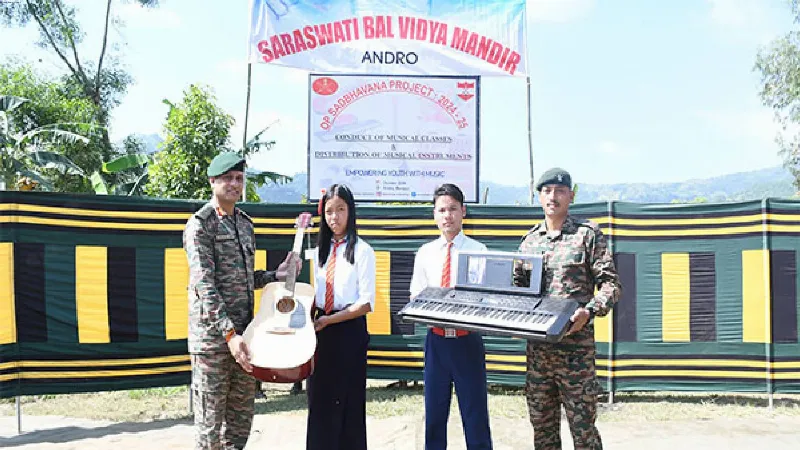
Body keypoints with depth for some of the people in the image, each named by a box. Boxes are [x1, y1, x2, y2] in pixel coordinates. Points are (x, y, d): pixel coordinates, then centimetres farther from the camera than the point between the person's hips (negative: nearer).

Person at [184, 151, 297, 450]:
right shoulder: (200, 224, -8)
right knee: (210, 419, 1)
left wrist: (276, 275, 5)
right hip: (212, 336, -7)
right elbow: (203, 285, -17)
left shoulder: (245, 223, 15)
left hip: (243, 333, 7)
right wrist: (230, 334, -23)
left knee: (242, 417, 14)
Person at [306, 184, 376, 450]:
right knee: (319, 403, 8)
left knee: (347, 403, 3)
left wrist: (328, 320, -16)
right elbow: (316, 295, 14)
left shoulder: (362, 251, -7)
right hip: (321, 332, 5)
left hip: (349, 332, -5)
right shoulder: (321, 250, 11)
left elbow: (366, 303, -13)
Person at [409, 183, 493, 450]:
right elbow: (416, 297, 6)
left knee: (475, 412, 4)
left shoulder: (478, 251, -3)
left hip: (467, 340, -3)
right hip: (436, 340, 3)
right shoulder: (425, 253, 7)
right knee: (434, 413, 12)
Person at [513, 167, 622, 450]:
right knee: (542, 424, 12)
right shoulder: (530, 240, 13)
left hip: (575, 344, -5)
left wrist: (589, 312, -22)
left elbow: (611, 284, -5)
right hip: (536, 345, 5)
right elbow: (518, 287, 17)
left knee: (583, 426, 0)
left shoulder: (588, 234, -1)